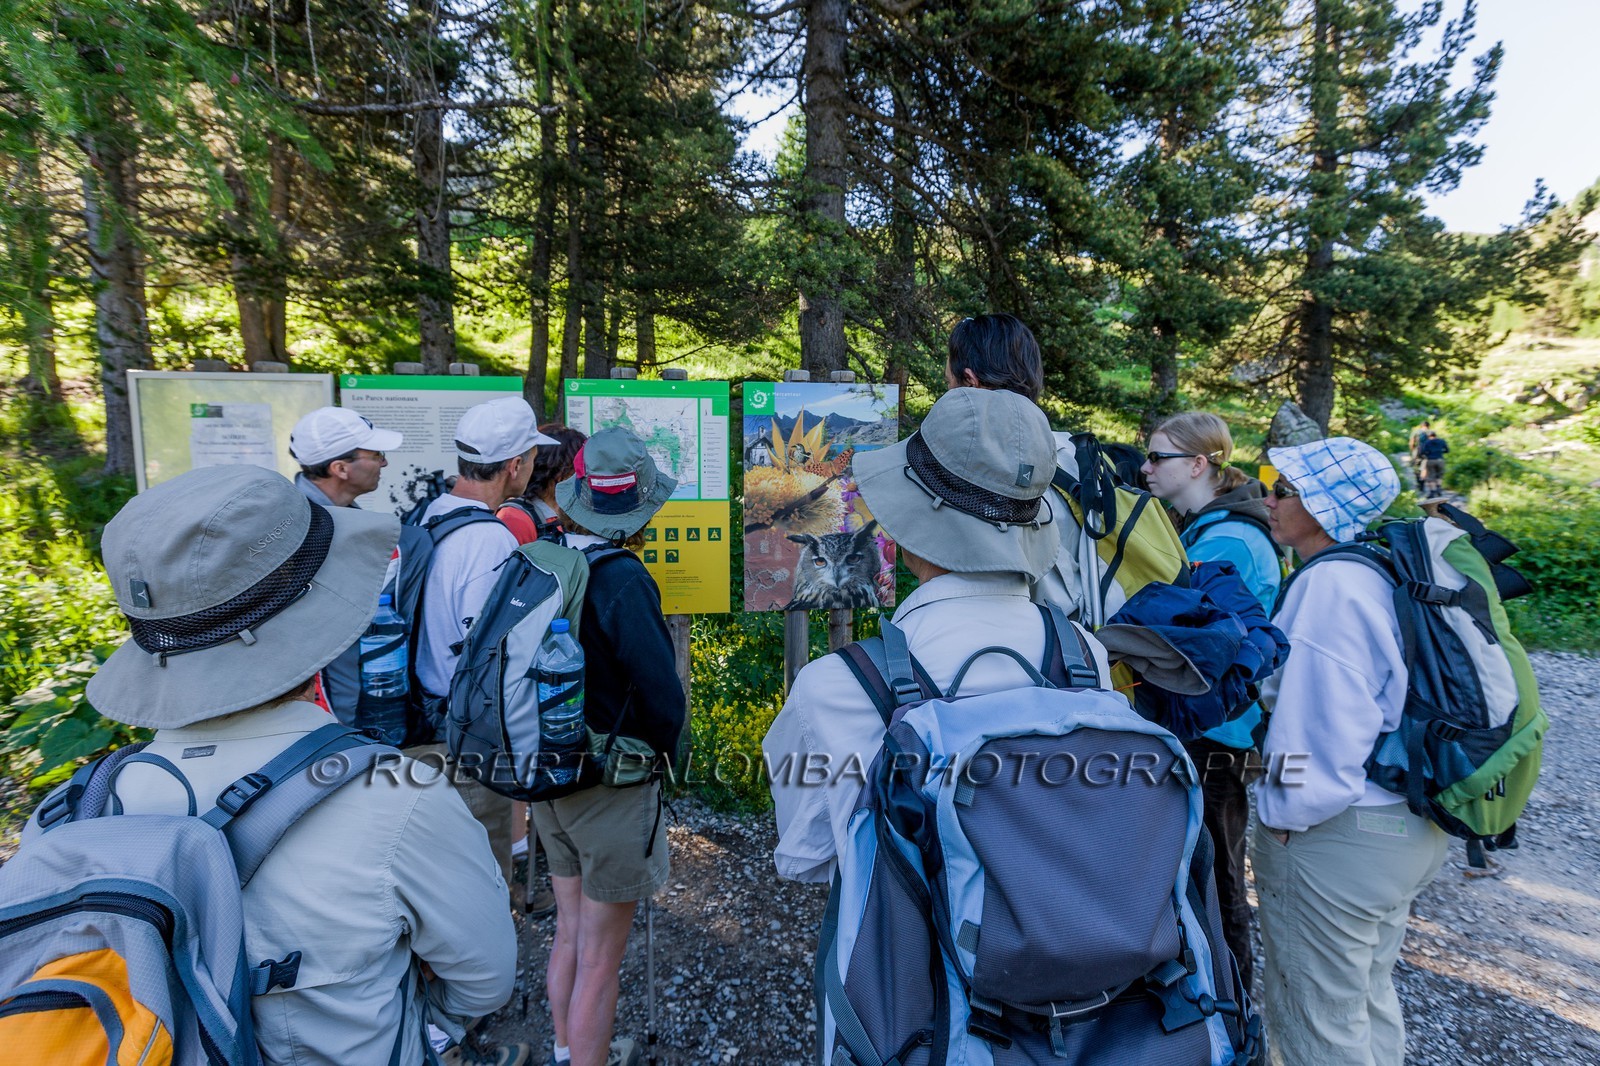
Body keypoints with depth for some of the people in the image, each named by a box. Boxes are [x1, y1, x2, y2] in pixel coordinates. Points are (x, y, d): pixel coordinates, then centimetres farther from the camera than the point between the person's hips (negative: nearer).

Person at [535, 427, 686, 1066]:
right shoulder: (621, 578, -25)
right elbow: (663, 696, -25)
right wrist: (660, 752, -4)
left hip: (547, 780, 7)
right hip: (612, 786, -7)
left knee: (569, 934, 26)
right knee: (600, 959, 12)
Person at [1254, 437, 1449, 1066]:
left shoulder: (1329, 584, -22)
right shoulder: (1379, 573, 6)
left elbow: (1326, 722, -24)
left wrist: (1283, 814, -14)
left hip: (1334, 837, -9)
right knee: (1369, 996, 27)